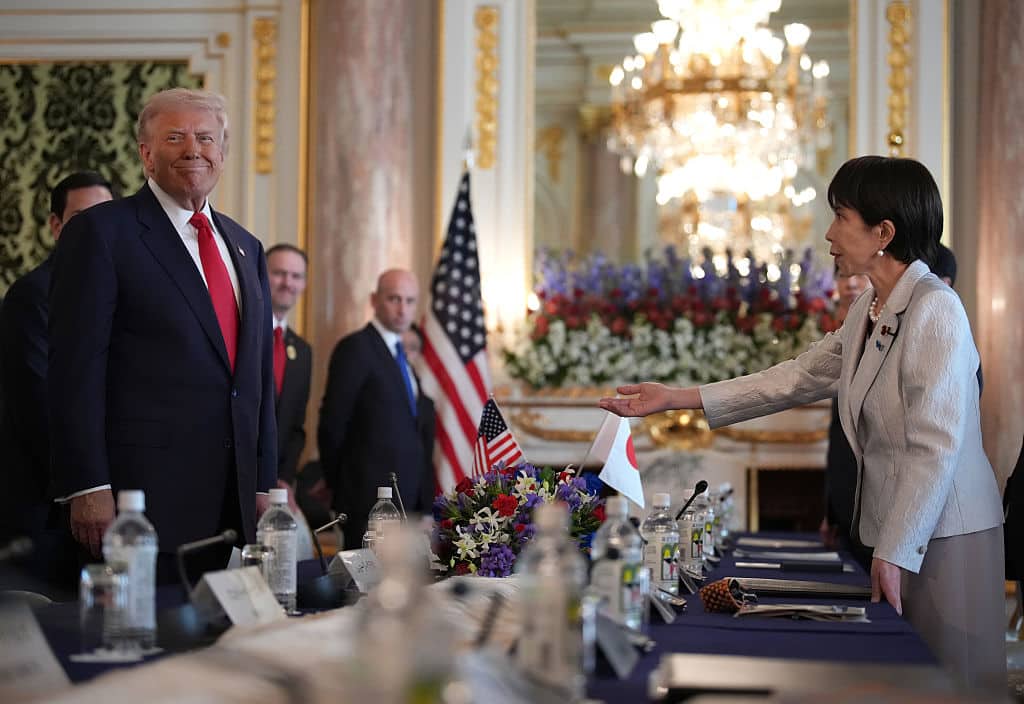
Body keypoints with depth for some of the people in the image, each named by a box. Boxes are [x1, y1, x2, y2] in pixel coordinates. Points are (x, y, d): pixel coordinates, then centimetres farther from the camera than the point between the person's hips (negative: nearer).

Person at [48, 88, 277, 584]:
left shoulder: (246, 247, 18)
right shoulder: (101, 232, -2)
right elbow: (75, 370, -8)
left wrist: (264, 485, 14)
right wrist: (87, 487, -15)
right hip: (143, 495, -6)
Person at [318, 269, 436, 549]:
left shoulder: (403, 353, 18)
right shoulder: (356, 347, -8)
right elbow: (333, 423, -8)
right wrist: (339, 485, -1)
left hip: (412, 497, 8)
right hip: (371, 497, -8)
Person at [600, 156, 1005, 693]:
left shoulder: (935, 310, -17)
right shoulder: (869, 310, 11)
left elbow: (935, 446, -21)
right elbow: (799, 378, 16)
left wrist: (894, 552, -20)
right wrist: (674, 399, 14)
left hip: (940, 536, -8)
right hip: (890, 529, 8)